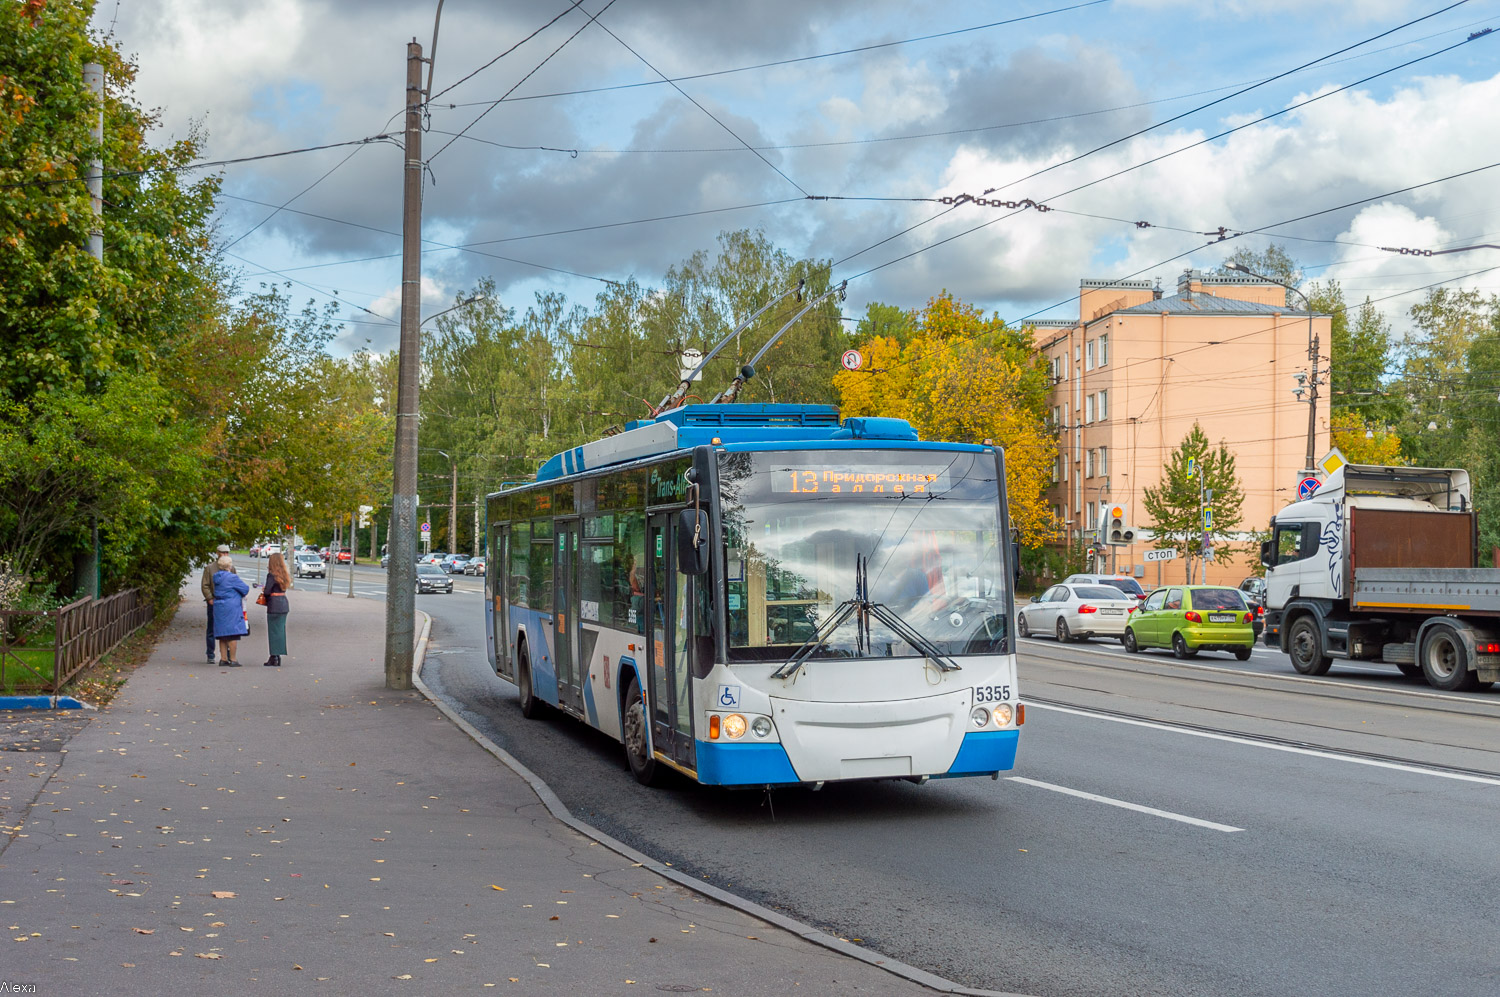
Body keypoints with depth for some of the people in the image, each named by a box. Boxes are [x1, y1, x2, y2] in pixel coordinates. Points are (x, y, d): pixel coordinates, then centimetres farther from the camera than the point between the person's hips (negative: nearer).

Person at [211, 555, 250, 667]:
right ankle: (232, 660, -4)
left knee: (222, 635, 12)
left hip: (219, 607, 8)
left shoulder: (217, 577, 9)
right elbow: (245, 589, -8)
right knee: (233, 634, -4)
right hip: (231, 607, -8)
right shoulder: (232, 578, -14)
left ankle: (223, 659, 14)